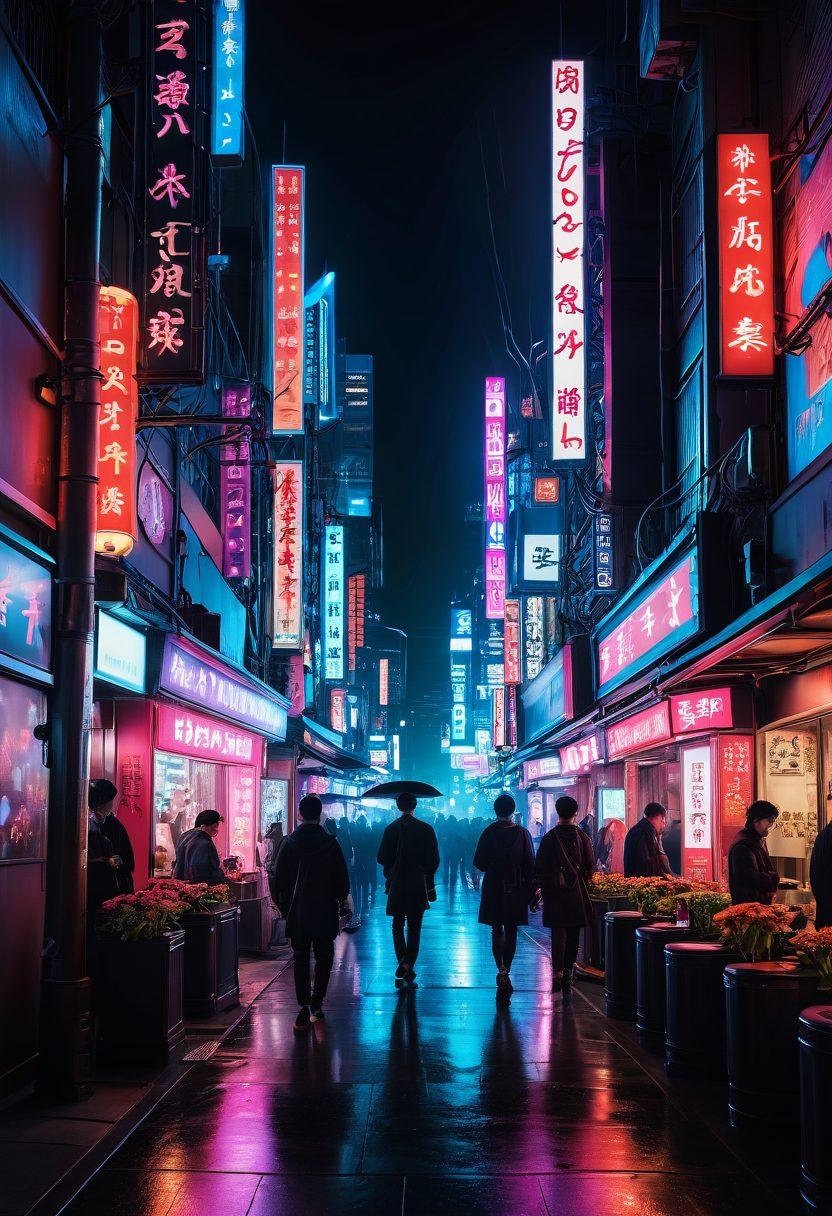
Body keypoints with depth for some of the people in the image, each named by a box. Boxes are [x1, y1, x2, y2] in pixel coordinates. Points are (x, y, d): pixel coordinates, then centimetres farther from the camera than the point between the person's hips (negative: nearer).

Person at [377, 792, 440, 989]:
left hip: (396, 884, 1)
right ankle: (408, 973, 4)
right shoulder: (426, 829, -6)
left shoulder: (390, 829, -3)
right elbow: (434, 860, -4)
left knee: (398, 926, 12)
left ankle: (403, 962, -11)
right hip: (419, 885, -1)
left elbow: (382, 858, 0)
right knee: (414, 928, 7)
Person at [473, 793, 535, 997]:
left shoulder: (489, 832, -7)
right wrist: (529, 889, 4)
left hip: (493, 888, 0)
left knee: (497, 929, 10)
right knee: (511, 931, 10)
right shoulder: (522, 833, -4)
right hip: (516, 888, 1)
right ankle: (506, 971, 7)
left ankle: (501, 970, -5)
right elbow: (530, 863, -4)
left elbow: (478, 862, -4)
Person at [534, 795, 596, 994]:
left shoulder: (549, 838, -6)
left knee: (558, 932, -1)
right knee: (573, 933, 10)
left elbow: (540, 866, -4)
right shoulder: (582, 836, -2)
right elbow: (590, 865, 0)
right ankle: (569, 974, 13)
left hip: (554, 890, -1)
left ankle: (558, 972, -12)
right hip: (577, 891, 1)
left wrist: (540, 886, 9)